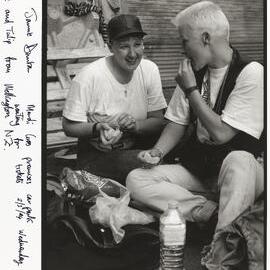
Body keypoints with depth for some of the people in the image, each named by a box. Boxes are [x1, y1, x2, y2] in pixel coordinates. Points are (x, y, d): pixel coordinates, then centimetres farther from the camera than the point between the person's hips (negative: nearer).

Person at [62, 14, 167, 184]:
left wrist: (135, 125, -23)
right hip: (96, 155, -5)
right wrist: (97, 129, -33)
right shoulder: (89, 77, -20)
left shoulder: (150, 70, -5)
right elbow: (69, 127, -12)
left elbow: (158, 121, -2)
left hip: (136, 147, 6)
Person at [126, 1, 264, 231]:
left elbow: (221, 133, -19)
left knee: (237, 159, -41)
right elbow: (178, 123, 13)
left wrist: (191, 90, -12)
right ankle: (213, 211, -20)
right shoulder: (194, 72, 6)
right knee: (136, 180, -14)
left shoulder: (251, 73, -14)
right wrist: (158, 151, -6)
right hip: (198, 166, 6)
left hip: (242, 168, -6)